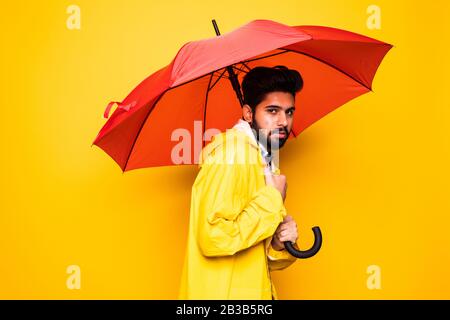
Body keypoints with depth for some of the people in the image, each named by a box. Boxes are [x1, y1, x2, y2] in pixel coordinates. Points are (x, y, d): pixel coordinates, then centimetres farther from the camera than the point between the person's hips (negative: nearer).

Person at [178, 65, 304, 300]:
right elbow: (215, 237, -27)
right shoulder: (231, 151, -15)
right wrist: (273, 198, -17)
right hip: (220, 292, -8)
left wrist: (280, 244, -6)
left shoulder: (268, 166, 10)